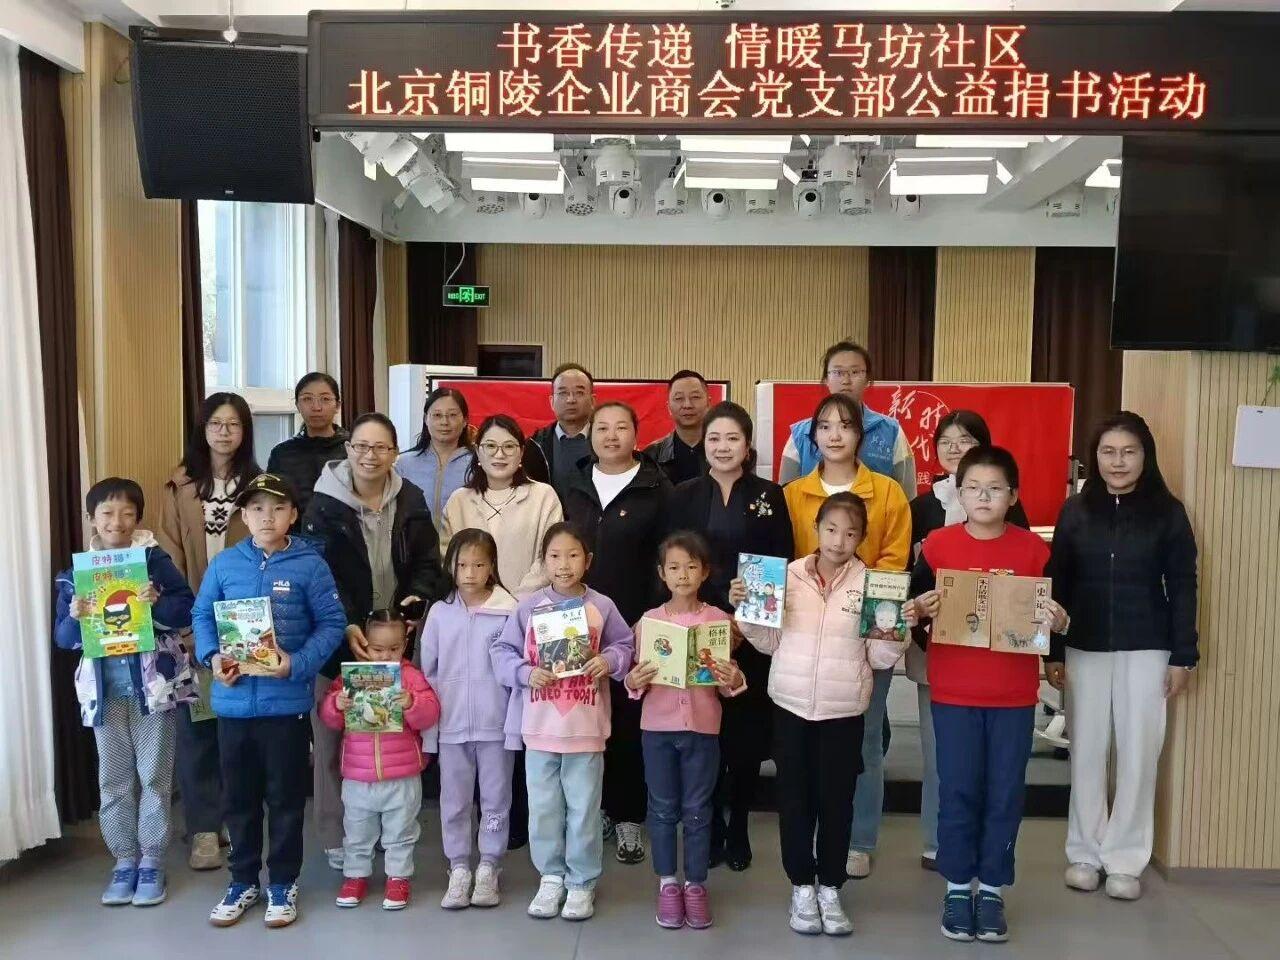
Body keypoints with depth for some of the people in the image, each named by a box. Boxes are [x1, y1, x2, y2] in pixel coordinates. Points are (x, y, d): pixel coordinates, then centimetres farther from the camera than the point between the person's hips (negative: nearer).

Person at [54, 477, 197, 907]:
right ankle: (124, 860, 24)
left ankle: (151, 861, 18)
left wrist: (158, 602, -25)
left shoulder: (155, 560, -6)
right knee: (113, 780, 12)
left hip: (154, 685, -3)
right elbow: (62, 637, 3)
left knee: (154, 776, 6)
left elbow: (188, 610, -8)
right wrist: (75, 618, -17)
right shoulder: (75, 571, 3)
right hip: (104, 689, 3)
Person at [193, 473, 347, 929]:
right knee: (239, 796, 16)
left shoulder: (310, 565, -6)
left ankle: (283, 884, 25)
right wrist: (212, 657, -10)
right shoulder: (224, 564, 2)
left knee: (285, 797, 9)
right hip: (234, 701, 3)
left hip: (287, 701, -3)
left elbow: (331, 623, -6)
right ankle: (243, 880, 32)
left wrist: (298, 663, -19)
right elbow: (202, 616, 7)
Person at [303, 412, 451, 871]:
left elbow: (427, 563, 8)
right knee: (333, 738, 4)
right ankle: (336, 838, 18)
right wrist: (345, 625, -21)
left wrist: (416, 601, -11)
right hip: (339, 638, -2)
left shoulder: (411, 502, 4)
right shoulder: (324, 503, -5)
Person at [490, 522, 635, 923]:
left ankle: (582, 882, 23)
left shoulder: (602, 606, -3)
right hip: (540, 725, 1)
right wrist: (526, 672, -16)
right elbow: (501, 651, 0)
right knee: (543, 807, 11)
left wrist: (609, 661, -16)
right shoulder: (529, 607, -2)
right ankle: (551, 877, 28)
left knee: (583, 808, 7)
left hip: (586, 726, -1)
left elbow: (625, 645, 4)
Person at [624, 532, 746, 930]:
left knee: (697, 810, 8)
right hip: (658, 726, 1)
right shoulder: (649, 620, 0)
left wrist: (734, 681, -20)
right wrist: (634, 682, -18)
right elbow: (637, 677, 4)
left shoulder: (718, 619, -2)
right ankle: (667, 884, 24)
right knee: (662, 808, 10)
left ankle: (696, 885, 22)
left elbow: (727, 684, 1)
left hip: (703, 727, -1)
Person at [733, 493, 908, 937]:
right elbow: (769, 642, 4)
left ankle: (830, 889, 26)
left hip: (844, 710, -1)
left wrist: (896, 635, -20)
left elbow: (880, 658, -1)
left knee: (837, 800, 9)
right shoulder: (789, 574, -2)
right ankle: (802, 886, 26)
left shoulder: (873, 584, -4)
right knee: (795, 798, 9)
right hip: (791, 705, 1)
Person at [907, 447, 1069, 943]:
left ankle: (992, 888, 23)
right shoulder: (938, 545, -2)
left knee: (1005, 794, 8)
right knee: (958, 792, 6)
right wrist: (917, 611, -19)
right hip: (953, 692, -1)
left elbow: (1057, 613, 6)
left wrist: (1058, 620, -15)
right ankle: (958, 886, 22)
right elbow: (914, 608, 3)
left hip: (1015, 694, 1)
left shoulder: (1033, 548, -1)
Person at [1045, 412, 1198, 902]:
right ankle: (1085, 852, 20)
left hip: (1146, 650, -1)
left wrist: (1183, 656, -4)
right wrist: (1052, 651, 1)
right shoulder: (1076, 510, 2)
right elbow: (1057, 583, 4)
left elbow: (1182, 586, 0)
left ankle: (1126, 859, 15)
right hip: (1084, 649, 1)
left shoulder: (1167, 512, -1)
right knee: (1086, 751, 7)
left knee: (1138, 753, 3)